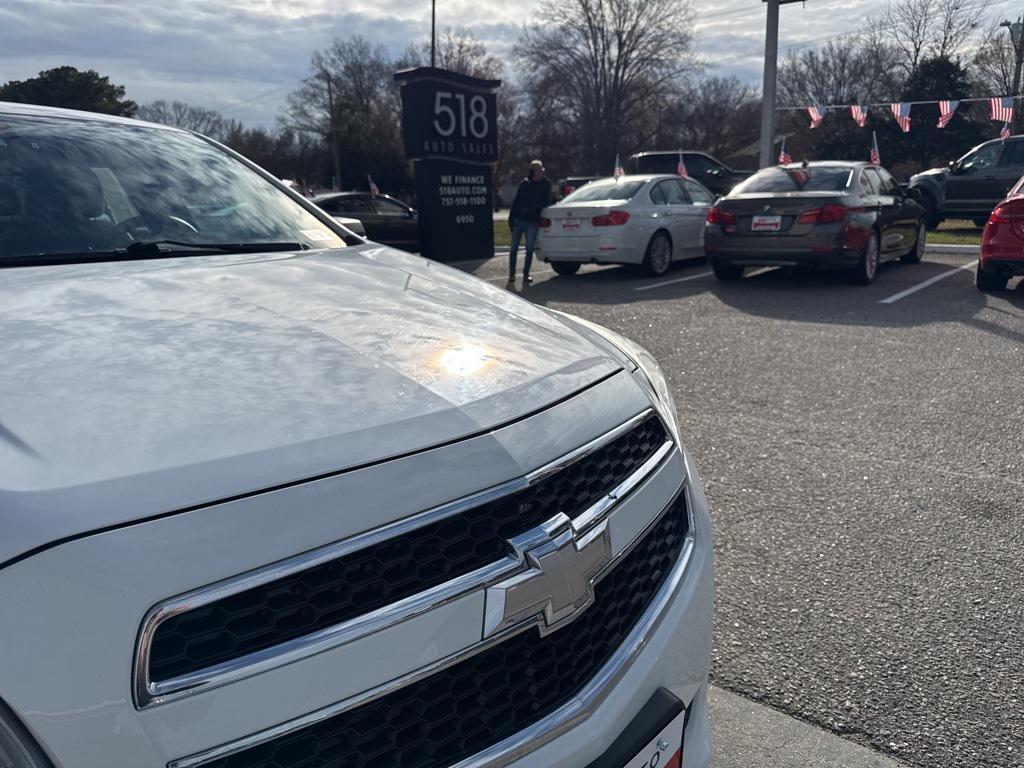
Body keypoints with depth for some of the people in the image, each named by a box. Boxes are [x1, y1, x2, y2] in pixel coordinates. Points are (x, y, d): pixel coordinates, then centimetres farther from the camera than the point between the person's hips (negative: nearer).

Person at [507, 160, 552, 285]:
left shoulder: (546, 184, 4)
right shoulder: (524, 183, 7)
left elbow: (546, 203, 4)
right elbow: (516, 201, 8)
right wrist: (511, 217, 1)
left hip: (532, 221, -1)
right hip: (518, 219, 1)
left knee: (530, 249, 2)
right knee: (514, 248, 2)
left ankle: (526, 274, 11)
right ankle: (511, 274, 10)